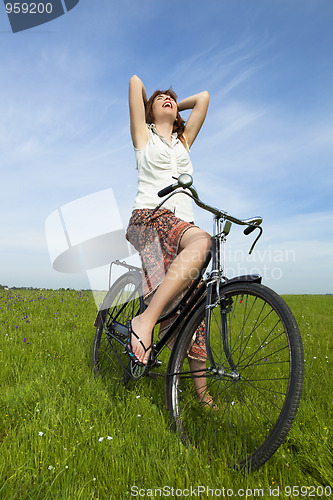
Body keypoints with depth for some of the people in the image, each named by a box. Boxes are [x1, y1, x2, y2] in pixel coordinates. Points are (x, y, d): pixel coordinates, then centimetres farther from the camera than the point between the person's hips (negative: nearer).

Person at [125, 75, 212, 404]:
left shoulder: (184, 141, 29)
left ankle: (201, 390, -1)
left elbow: (203, 97, 30)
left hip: (182, 223, 4)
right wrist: (151, 101, 34)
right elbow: (135, 82, 16)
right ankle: (145, 320, -38)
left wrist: (177, 106, 40)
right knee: (203, 241, -37)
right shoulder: (144, 135, 19)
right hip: (150, 218, -4)